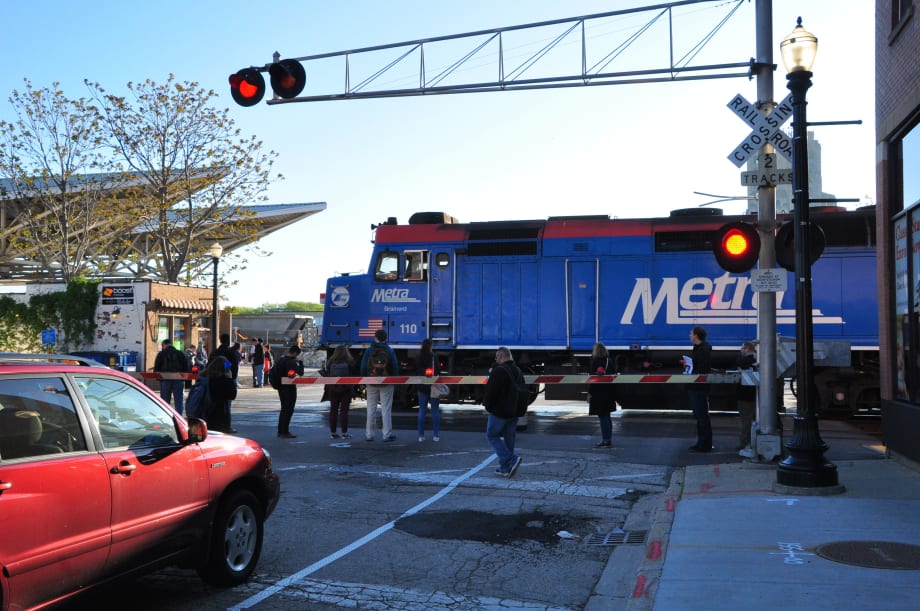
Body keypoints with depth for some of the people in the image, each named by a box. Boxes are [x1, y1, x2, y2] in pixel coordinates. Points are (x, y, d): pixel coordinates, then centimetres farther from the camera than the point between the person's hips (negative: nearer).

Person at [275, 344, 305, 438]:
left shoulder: (281, 359, 7)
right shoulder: (291, 362, -20)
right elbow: (300, 372, -23)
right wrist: (300, 362, -10)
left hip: (281, 387, 9)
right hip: (290, 388, -9)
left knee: (284, 409, 18)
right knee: (288, 410, -1)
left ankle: (280, 431, 24)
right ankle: (285, 432, 0)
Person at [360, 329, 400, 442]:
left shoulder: (369, 351, -3)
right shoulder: (390, 351, -3)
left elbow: (363, 367, -2)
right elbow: (395, 368, -3)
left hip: (372, 384, 1)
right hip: (386, 384, -1)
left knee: (371, 408, 10)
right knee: (386, 409, 3)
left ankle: (369, 434, 12)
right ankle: (387, 434, 1)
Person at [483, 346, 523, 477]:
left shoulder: (499, 370, -17)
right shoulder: (517, 371, 11)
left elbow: (491, 390, -17)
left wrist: (487, 404, -3)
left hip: (499, 411, -8)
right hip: (513, 411, 8)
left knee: (492, 436, 3)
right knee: (508, 438, 12)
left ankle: (510, 460, -12)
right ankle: (505, 468, 15)